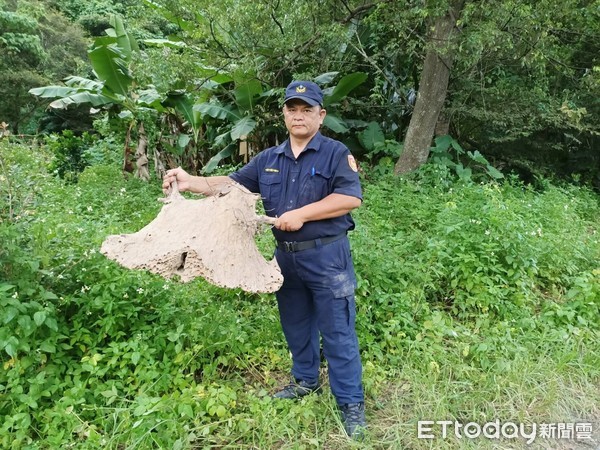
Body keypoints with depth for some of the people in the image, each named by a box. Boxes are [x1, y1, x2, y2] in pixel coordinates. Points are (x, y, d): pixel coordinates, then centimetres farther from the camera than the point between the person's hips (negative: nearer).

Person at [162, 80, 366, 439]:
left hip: (326, 256, -5)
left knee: (337, 332, 1)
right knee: (296, 327, 19)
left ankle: (352, 403, 15)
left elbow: (351, 197, -18)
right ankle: (305, 381, 40)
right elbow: (232, 185, 11)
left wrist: (302, 213, -22)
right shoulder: (268, 159, 10)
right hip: (286, 256, 6)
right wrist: (191, 182, -4)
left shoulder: (336, 153, -6)